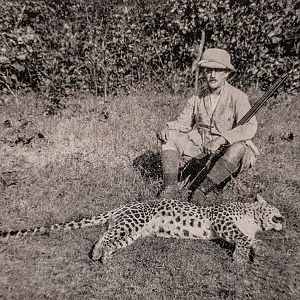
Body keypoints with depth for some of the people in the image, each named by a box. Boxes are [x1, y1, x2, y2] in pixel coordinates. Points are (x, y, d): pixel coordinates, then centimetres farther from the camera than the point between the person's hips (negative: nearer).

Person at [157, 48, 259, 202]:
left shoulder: (237, 97, -8)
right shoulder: (197, 98, 5)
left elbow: (250, 127, -20)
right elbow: (183, 122, 9)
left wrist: (221, 139, -32)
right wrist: (167, 127, -12)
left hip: (227, 148, -3)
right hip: (201, 146, 4)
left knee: (240, 148, -35)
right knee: (170, 137, -11)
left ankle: (202, 190, -29)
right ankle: (171, 186, -20)